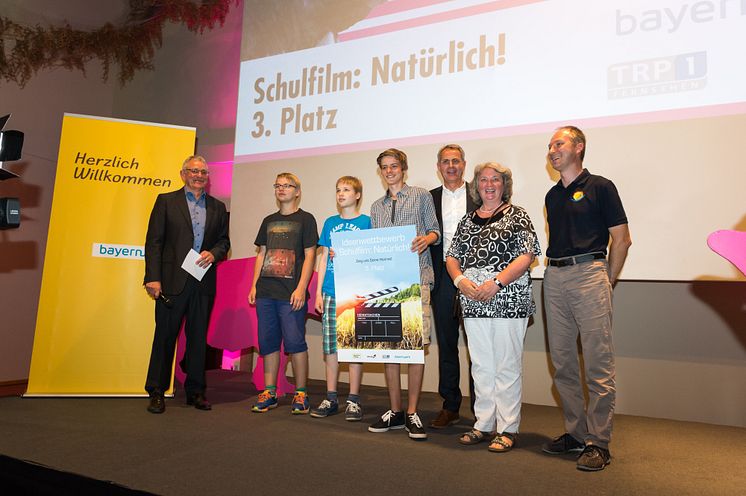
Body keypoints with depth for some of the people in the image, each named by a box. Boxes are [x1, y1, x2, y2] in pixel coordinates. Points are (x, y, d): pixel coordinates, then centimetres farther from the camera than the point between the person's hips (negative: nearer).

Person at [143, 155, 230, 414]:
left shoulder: (218, 207, 14)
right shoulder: (166, 201, 5)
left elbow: (224, 241, 17)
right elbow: (154, 241, -1)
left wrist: (213, 253, -6)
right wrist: (152, 277, -9)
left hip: (204, 282, 3)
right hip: (173, 280, -3)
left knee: (198, 336, 8)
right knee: (165, 335, 3)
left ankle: (196, 391, 19)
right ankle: (156, 392, 14)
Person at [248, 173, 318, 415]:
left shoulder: (305, 219, 2)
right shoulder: (269, 220, 18)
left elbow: (310, 256, -4)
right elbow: (261, 254, 19)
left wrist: (301, 288, -13)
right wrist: (254, 285, 11)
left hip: (291, 293, -5)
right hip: (265, 292, 6)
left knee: (295, 342, -5)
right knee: (267, 342, 8)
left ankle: (301, 394, 6)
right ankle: (269, 392, 18)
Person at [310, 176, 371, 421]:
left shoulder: (365, 222, 5)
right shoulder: (330, 223, 15)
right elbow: (324, 258, 14)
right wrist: (318, 292, 8)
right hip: (330, 292, 4)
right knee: (330, 345, 6)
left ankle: (353, 400, 9)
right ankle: (331, 398, 16)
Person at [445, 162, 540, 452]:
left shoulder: (516, 216, 2)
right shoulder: (467, 220, 16)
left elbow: (527, 256, -8)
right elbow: (452, 257, 14)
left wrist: (496, 282, -18)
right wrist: (461, 281, -6)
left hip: (509, 300, -5)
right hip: (473, 302, 5)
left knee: (507, 365, -1)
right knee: (481, 365, 11)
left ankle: (507, 429, 10)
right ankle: (483, 425, 21)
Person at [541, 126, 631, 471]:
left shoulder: (600, 187, 0)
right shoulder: (552, 196, 18)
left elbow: (621, 239, -1)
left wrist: (606, 283, -1)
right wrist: (555, 273, 11)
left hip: (588, 274, -6)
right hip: (554, 279, 7)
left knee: (598, 364, -4)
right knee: (562, 363, 9)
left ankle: (598, 443, 5)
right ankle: (576, 433, 21)